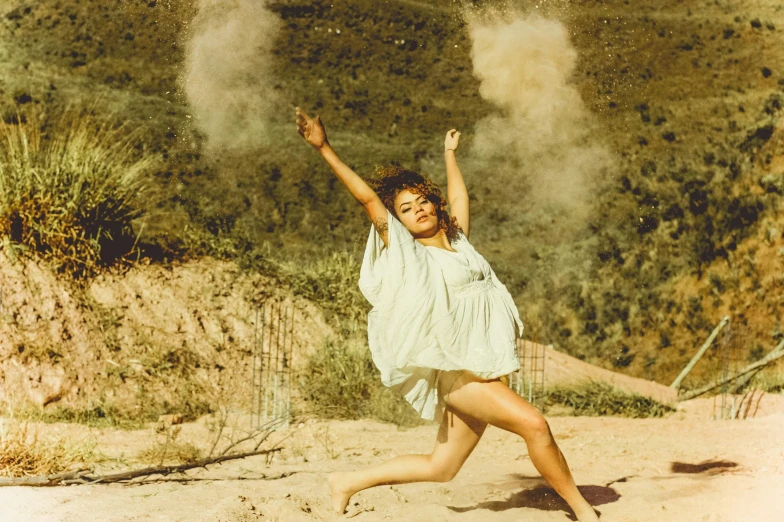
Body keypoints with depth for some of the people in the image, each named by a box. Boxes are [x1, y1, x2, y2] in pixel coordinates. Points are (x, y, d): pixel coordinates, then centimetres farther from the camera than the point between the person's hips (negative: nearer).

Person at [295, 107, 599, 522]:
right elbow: (366, 197, -9)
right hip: (455, 370, -7)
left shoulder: (457, 240, 13)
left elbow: (459, 196, 32)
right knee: (532, 423, -19)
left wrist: (450, 153, 42)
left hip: (480, 368, 7)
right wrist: (324, 148, -13)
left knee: (441, 467, 11)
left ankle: (349, 482, 22)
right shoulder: (406, 252, -3)